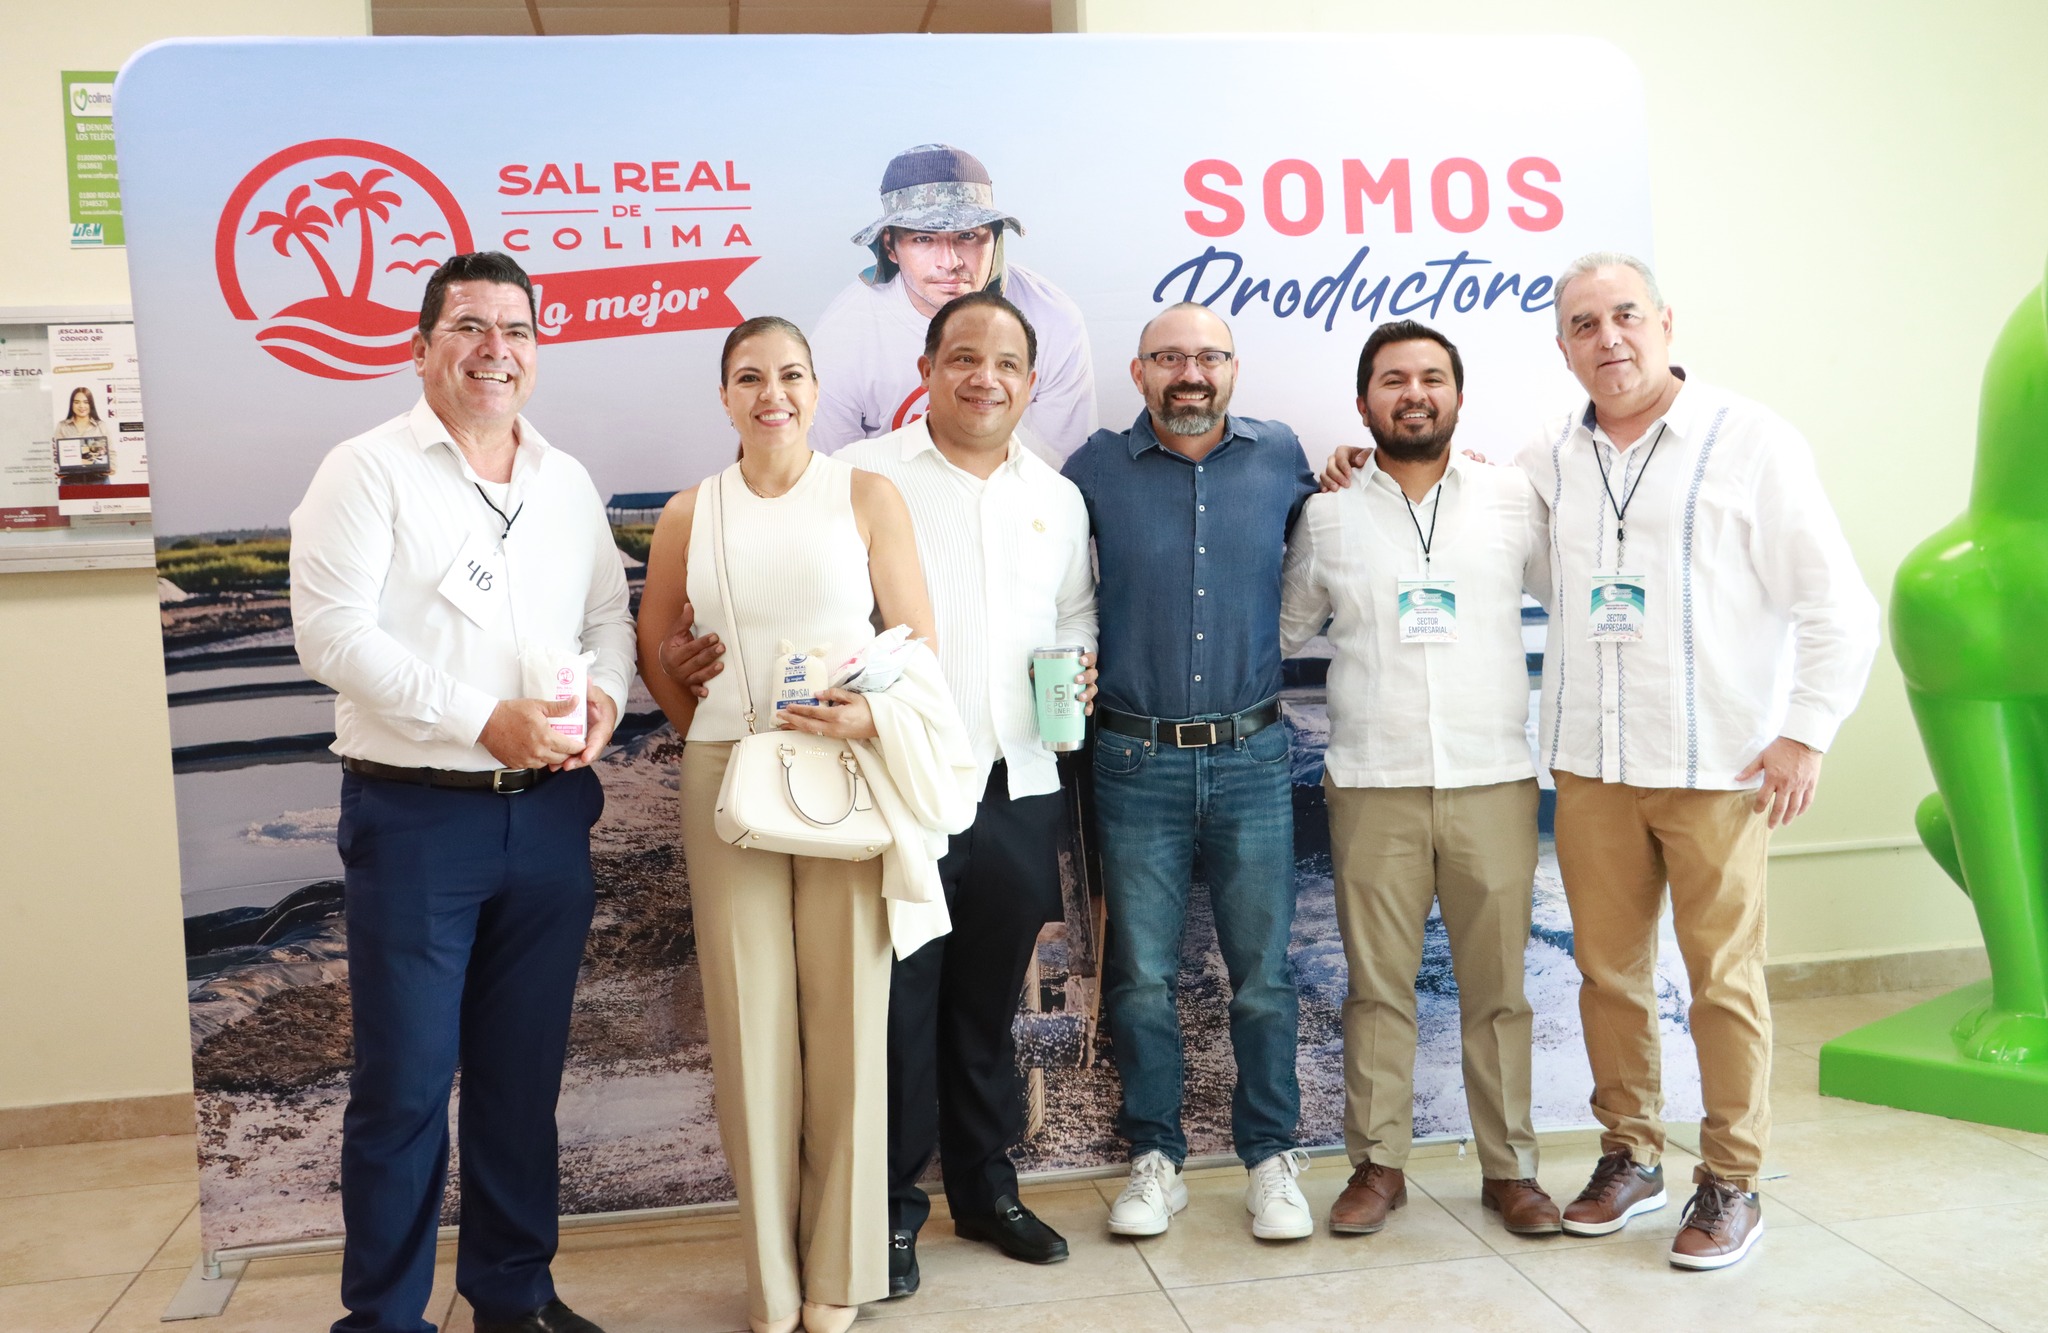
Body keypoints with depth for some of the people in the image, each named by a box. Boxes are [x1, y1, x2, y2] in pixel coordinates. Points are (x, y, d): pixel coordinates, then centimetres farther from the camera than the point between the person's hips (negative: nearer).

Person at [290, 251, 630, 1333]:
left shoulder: (567, 482, 13)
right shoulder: (369, 471, -4)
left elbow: (609, 615, 16)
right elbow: (333, 634, -13)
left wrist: (605, 694, -6)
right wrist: (486, 719, -19)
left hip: (550, 813, 5)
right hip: (415, 816, -5)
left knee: (523, 1072, 14)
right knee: (405, 1083, 2)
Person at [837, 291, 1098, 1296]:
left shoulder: (1058, 498, 12)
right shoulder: (863, 477, -3)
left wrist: (1078, 670, 2)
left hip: (1019, 790, 4)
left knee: (988, 1003, 16)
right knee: (898, 1005, 3)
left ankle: (985, 1186, 31)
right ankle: (891, 1207, 19)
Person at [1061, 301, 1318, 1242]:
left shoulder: (1280, 457, 5)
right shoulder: (1096, 469, 1)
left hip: (1252, 757, 1)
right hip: (1138, 763, 0)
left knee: (1264, 976, 6)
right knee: (1141, 977, 6)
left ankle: (1271, 1159, 22)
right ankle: (1154, 1158, 22)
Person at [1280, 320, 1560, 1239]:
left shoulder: (1512, 500, 6)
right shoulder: (1326, 515, 7)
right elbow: (1281, 631, 17)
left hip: (1493, 781, 0)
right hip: (1373, 786, 0)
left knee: (1497, 986, 6)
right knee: (1376, 984, 5)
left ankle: (1509, 1166, 20)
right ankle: (1378, 1163, 19)